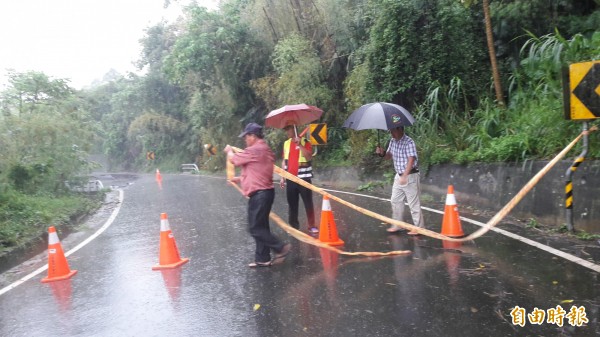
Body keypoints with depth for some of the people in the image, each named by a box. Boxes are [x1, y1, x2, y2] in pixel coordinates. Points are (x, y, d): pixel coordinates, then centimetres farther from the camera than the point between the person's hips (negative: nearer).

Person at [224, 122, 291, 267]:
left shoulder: (254, 150, -17)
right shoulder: (266, 150, 15)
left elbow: (233, 159, -5)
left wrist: (229, 151, 17)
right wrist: (240, 178, 26)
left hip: (259, 194, -10)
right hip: (265, 192, 10)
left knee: (255, 228, -3)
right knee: (261, 227, 13)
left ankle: (281, 248, 1)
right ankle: (263, 259, 19)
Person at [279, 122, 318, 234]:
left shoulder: (305, 142, -3)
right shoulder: (286, 143, 11)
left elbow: (309, 157, -17)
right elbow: (284, 161, 14)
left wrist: (299, 144, -21)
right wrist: (282, 178, 11)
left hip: (304, 178, -4)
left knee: (308, 203, -1)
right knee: (292, 204, 9)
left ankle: (312, 226, 10)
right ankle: (294, 225, 20)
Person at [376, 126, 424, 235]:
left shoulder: (408, 142, -18)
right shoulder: (392, 141, 6)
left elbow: (411, 160, -24)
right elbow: (389, 156, 18)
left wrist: (404, 176, -31)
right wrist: (382, 153, -5)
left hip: (410, 176, -8)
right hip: (398, 176, 8)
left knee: (413, 203, -1)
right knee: (395, 201, 13)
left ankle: (419, 227, 10)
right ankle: (397, 225, 25)